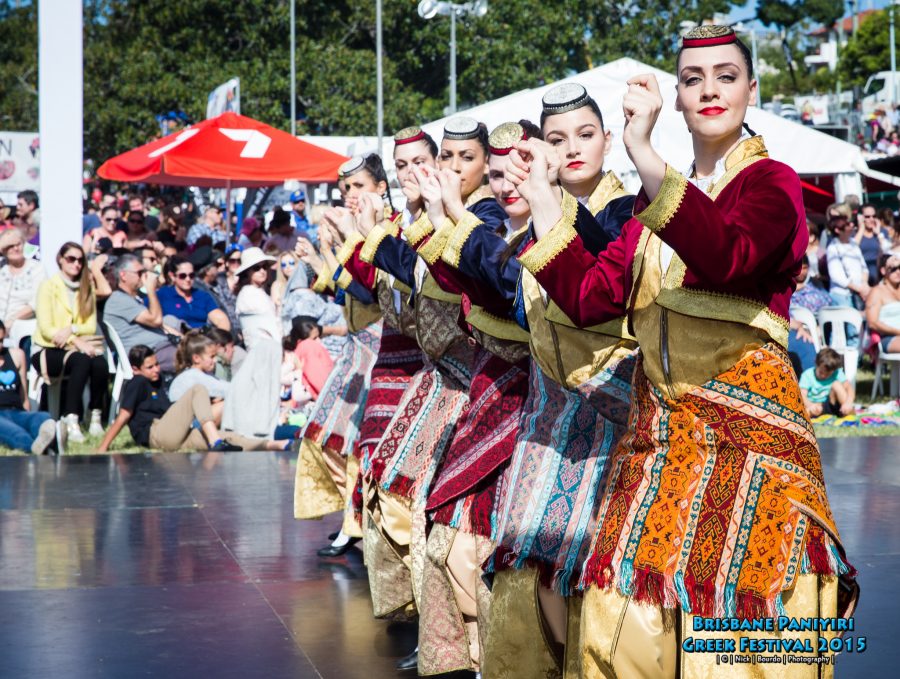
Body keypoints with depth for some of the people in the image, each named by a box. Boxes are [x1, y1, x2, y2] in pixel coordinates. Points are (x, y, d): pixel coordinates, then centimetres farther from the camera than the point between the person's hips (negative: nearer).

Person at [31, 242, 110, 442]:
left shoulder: (86, 288, 14)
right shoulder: (48, 286, -2)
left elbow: (91, 327, 6)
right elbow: (45, 328, -11)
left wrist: (71, 330, -15)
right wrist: (77, 342, -23)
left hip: (76, 347, 4)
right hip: (49, 350, -4)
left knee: (100, 364, -29)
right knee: (81, 361, -36)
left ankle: (96, 416, -15)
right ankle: (71, 422, -41)